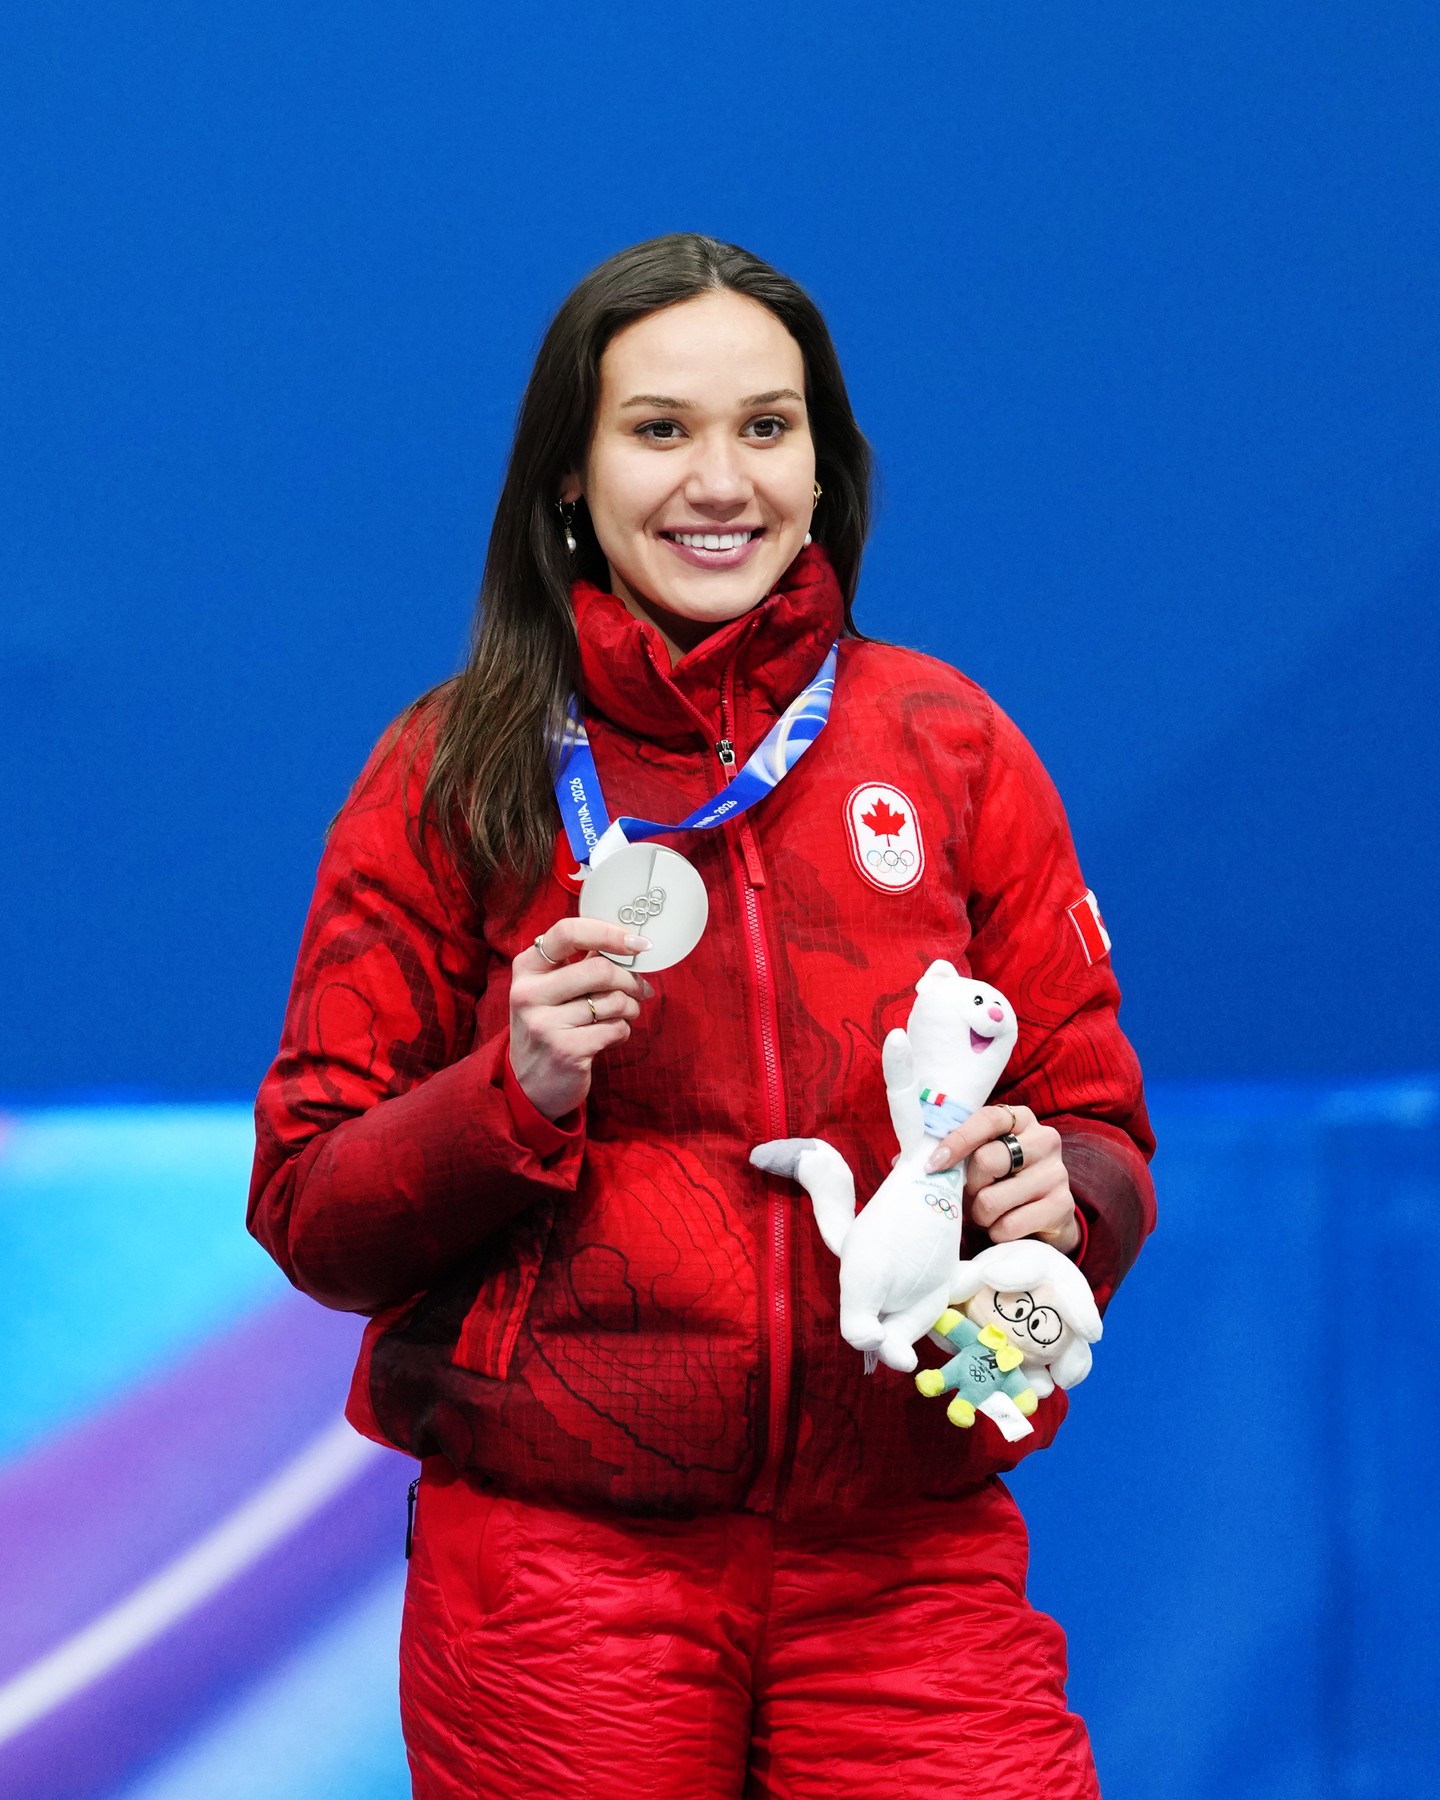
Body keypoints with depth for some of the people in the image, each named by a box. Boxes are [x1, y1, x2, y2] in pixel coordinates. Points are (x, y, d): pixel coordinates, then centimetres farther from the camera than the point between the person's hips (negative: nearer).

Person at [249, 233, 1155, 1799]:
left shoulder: (948, 746, 7)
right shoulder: (458, 775, 3)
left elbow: (1101, 1132, 11)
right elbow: (310, 1218, 2)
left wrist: (1053, 1187, -11)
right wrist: (515, 1091, -15)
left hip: (910, 1565, 1)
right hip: (560, 1558, -1)